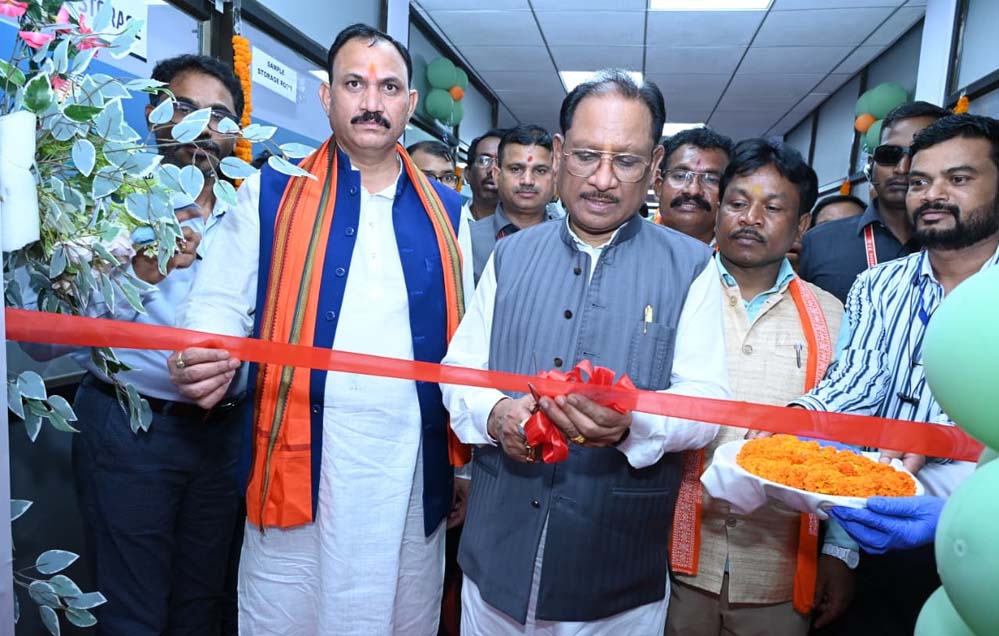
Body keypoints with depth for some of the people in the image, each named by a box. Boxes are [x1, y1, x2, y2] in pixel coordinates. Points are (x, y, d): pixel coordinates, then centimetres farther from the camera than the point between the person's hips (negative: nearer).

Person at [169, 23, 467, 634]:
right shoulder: (271, 194, 4)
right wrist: (206, 353, -21)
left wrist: (469, 459, 6)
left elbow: (468, 338, 10)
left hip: (415, 463, 2)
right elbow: (221, 302, 1)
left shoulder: (447, 212, 8)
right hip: (300, 457, -1)